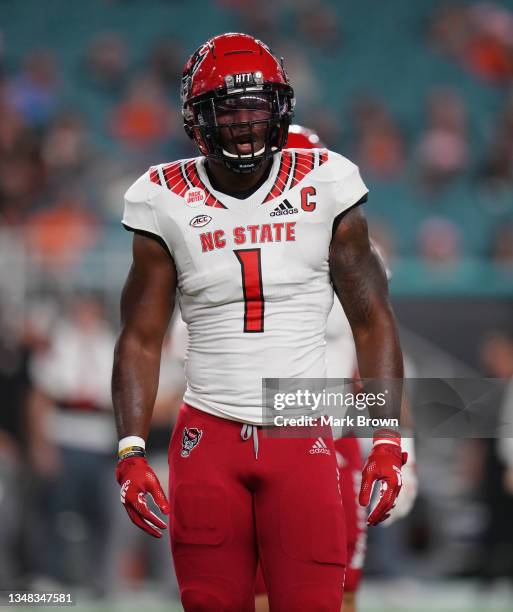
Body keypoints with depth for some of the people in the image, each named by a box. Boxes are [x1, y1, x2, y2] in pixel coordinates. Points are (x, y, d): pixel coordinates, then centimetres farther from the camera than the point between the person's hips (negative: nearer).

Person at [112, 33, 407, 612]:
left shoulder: (323, 186, 1)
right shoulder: (169, 204, 2)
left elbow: (372, 323, 4)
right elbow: (141, 339, 6)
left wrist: (387, 441, -4)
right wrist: (131, 450, -4)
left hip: (302, 442, -1)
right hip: (208, 438, 1)